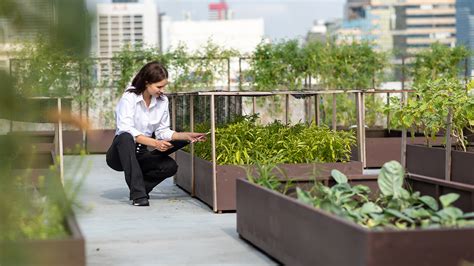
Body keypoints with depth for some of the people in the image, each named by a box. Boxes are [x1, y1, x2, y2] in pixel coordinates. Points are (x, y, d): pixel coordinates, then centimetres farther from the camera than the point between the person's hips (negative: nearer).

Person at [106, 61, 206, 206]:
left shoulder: (163, 101, 2)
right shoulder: (129, 98, -16)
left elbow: (163, 132, 3)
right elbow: (126, 130, -28)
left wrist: (187, 136, -13)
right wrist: (155, 143, -37)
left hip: (140, 155, 5)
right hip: (121, 153, -5)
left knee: (171, 166, -21)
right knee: (126, 138, -39)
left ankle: (141, 187, 5)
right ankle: (138, 194, -36)